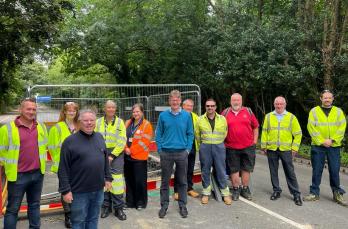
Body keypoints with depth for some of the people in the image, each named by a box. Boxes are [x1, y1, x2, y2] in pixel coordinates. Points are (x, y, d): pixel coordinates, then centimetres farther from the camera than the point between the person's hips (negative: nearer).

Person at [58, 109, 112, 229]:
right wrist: (65, 190, -13)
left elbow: (105, 160, 14)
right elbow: (63, 169, -11)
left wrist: (108, 178, 11)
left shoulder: (99, 137, 6)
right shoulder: (70, 141, -11)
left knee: (93, 219, 19)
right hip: (79, 191, -5)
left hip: (98, 189, 5)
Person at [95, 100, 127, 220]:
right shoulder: (98, 122, 5)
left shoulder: (120, 122, 0)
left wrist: (112, 155, -11)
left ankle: (118, 208, 10)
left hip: (116, 154, -2)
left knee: (117, 181, -3)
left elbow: (122, 141, -6)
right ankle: (106, 206, 23)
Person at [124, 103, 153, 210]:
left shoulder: (146, 124, -5)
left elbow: (144, 141, -13)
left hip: (139, 157, -5)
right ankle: (130, 201, 26)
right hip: (127, 156, 5)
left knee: (140, 181, 2)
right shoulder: (128, 123, 11)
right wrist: (126, 149, -9)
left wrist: (131, 150, -12)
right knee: (129, 179, 12)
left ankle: (141, 202, 18)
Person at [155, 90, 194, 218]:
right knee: (165, 181, 9)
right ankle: (164, 205, 24)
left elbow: (190, 134, 4)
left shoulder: (186, 115, -1)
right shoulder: (163, 115, -1)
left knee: (182, 181, 11)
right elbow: (158, 134, 4)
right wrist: (160, 149, -2)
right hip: (166, 153, 0)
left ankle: (182, 205, 26)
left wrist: (188, 149, -3)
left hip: (182, 153, 0)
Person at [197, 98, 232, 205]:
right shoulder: (200, 119, 2)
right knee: (205, 170, 7)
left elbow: (225, 133, 12)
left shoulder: (222, 119, 4)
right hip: (205, 148, 0)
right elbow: (197, 134, 11)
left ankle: (225, 193, 15)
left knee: (221, 170, 3)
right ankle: (206, 193, 20)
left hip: (219, 147, 0)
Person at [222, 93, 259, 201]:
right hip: (231, 147, -1)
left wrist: (255, 140, 4)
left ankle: (245, 189, 24)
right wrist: (223, 141, 3)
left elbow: (255, 126, 10)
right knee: (234, 169, 7)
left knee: (246, 168, 10)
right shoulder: (225, 112, 3)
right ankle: (236, 189, 21)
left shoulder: (248, 111, 5)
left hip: (248, 146, 1)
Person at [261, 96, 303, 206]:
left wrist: (295, 147, -3)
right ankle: (276, 191, 24)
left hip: (286, 149, -2)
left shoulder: (291, 117, 2)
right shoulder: (268, 116, 6)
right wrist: (264, 145, 2)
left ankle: (296, 194, 13)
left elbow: (298, 134, 3)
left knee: (290, 172, 3)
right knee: (273, 171, 10)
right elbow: (264, 132, 6)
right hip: (271, 149, 2)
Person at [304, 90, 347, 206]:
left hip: (334, 146, 1)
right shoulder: (314, 111, 2)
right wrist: (321, 141, -12)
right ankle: (314, 193, 16)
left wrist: (332, 140, -13)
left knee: (335, 171, 6)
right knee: (317, 170, 5)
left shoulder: (338, 111, 7)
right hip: (318, 146, -1)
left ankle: (337, 194, 20)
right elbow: (311, 128, -5)